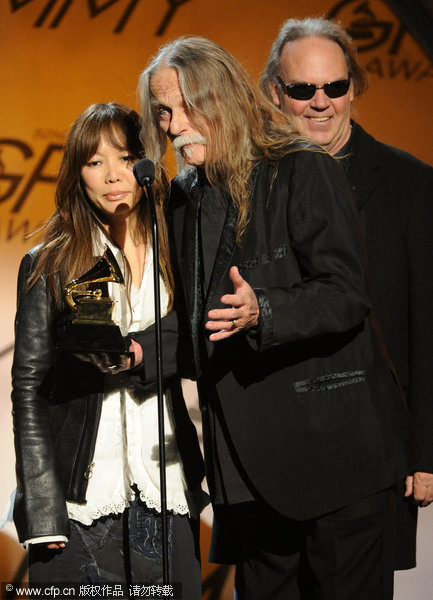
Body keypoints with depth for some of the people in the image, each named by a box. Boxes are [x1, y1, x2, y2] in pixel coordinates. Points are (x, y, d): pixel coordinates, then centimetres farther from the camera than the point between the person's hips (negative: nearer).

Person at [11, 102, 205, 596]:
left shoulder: (176, 257, 9)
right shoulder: (49, 267, 3)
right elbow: (29, 389, 0)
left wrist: (136, 353, -19)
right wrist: (42, 513, -7)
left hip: (166, 499, 2)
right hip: (82, 503, -2)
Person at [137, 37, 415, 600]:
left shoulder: (306, 173, -9)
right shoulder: (184, 199, 12)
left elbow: (347, 295, -16)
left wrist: (261, 311, -31)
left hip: (331, 442, -6)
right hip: (249, 454, 6)